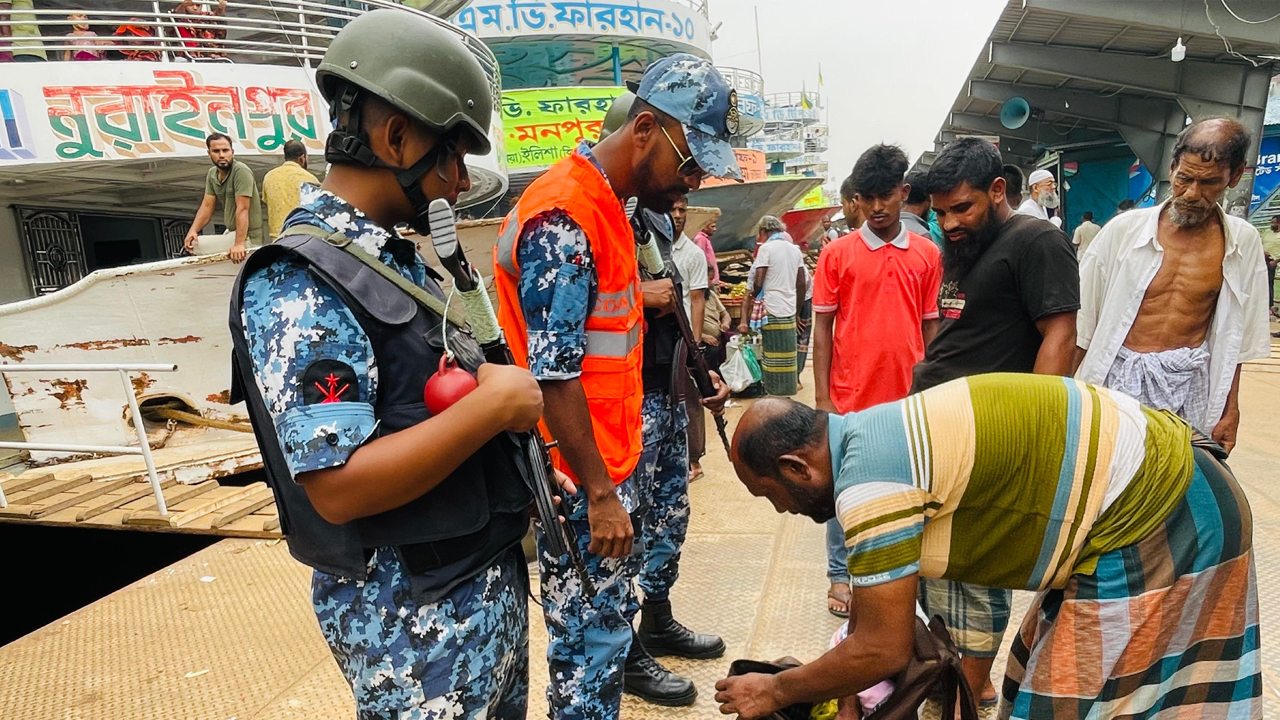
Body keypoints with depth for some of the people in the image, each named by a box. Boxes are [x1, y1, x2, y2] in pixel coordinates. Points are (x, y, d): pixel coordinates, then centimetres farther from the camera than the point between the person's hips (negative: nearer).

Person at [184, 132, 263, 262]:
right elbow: (207, 206, 7)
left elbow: (242, 209, -24)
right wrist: (193, 230, -9)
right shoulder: (212, 174, 8)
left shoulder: (241, 171, -18)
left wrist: (239, 244, -29)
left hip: (247, 236, -7)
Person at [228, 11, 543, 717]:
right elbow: (340, 486, -28)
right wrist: (494, 403, -23)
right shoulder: (296, 284, -21)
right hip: (413, 620, -8)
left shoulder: (400, 257, 7)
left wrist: (497, 384, -2)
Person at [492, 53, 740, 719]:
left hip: (616, 458, 10)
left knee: (614, 603, 24)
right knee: (589, 638, 5)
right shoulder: (563, 214, -21)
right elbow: (552, 373, -23)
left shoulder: (608, 202, 10)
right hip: (582, 482, -9)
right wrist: (600, 494, -19)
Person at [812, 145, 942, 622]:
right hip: (851, 397, -2)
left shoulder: (927, 254, 4)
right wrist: (822, 397, -6)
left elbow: (930, 326, 9)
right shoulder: (837, 253, -2)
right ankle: (840, 575, 23)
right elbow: (822, 326, -2)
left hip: (907, 398, 2)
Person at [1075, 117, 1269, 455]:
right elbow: (1082, 319, -3)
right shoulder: (1124, 229, -6)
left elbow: (1236, 337, 9)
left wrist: (1231, 409, 10)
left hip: (1190, 386, 2)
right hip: (1118, 376, -2)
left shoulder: (1244, 243, 2)